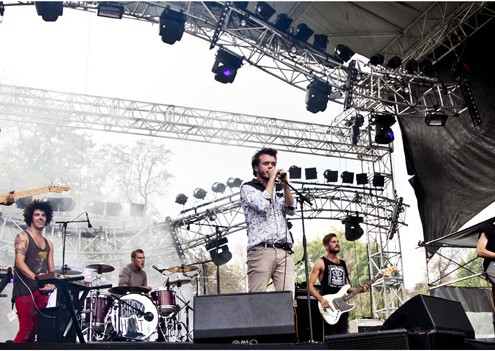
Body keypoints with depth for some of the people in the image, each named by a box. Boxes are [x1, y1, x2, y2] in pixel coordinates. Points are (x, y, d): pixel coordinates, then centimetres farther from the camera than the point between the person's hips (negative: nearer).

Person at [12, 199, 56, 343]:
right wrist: (36, 278, -25)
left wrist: (52, 284, -5)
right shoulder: (23, 237, 2)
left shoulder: (48, 244, 20)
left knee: (34, 331, 5)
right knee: (26, 330, -14)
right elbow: (19, 263, -12)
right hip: (24, 290, -6)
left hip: (42, 291, 6)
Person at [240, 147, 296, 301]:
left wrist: (285, 184, 2)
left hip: (284, 251, 5)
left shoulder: (280, 188, 24)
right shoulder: (248, 188, 9)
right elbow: (262, 205, -10)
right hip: (261, 250, -4)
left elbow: (291, 210, 9)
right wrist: (272, 178, -1)